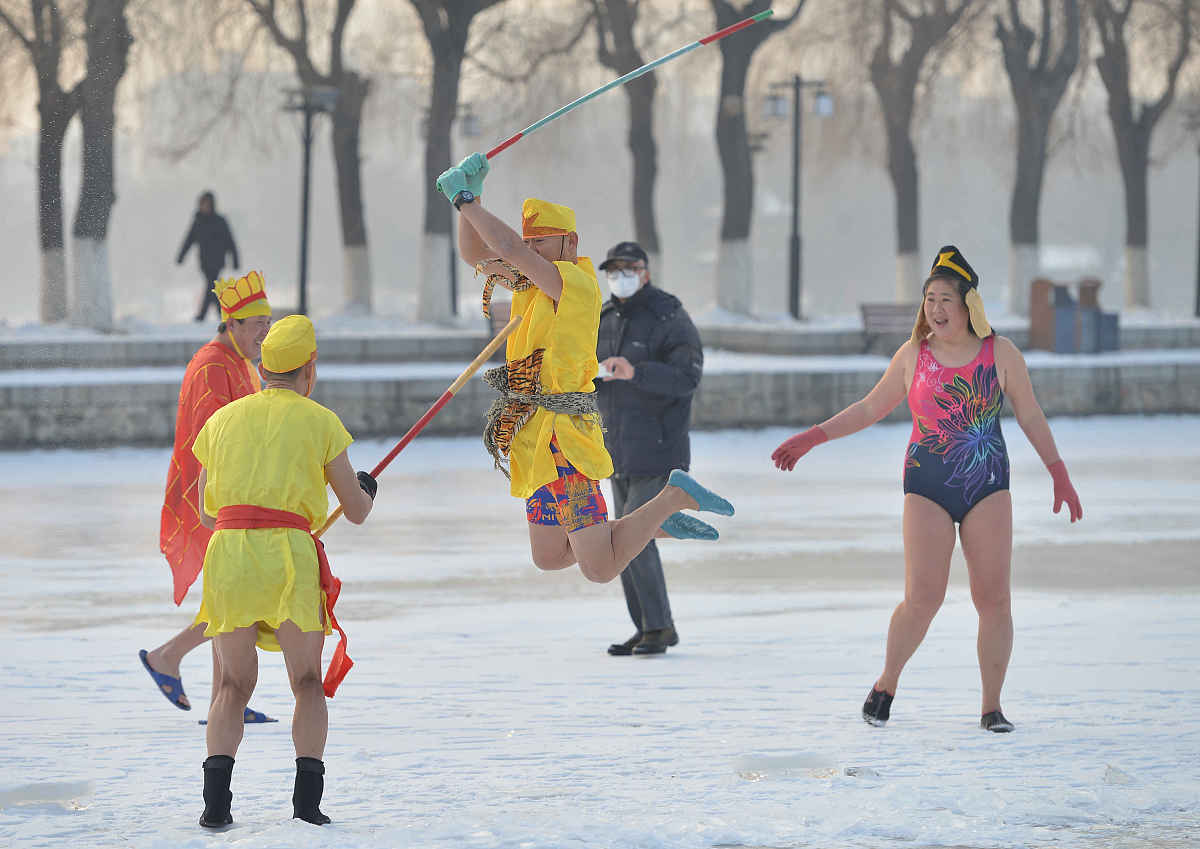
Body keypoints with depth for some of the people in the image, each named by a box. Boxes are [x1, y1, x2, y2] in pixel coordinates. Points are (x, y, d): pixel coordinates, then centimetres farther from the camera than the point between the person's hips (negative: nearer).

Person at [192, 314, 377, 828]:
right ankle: (307, 799, -4)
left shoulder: (223, 419, 17)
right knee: (308, 684, 9)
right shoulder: (320, 421, 8)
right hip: (290, 554, -2)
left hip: (226, 551, 2)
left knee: (234, 685, 10)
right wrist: (367, 490, 34)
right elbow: (356, 512, 12)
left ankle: (216, 799, -7)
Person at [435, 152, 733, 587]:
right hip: (539, 439, 10)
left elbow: (508, 247, -26)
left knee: (600, 569, -9)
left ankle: (676, 496, 5)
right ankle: (662, 522, 25)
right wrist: (471, 194, 4)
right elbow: (475, 253, 17)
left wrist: (464, 200, -15)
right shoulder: (534, 282, 12)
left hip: (562, 440, -10)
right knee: (549, 558, 18)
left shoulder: (575, 282, -15)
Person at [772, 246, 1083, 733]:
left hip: (988, 490, 0)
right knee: (922, 600, -10)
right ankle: (885, 687, 12)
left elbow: (1031, 418, 8)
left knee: (994, 599, -5)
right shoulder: (913, 356, 2)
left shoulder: (1001, 354, 0)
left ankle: (992, 707, 5)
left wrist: (1059, 474, 5)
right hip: (927, 490, 0)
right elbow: (870, 408, 12)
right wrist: (811, 438, 8)